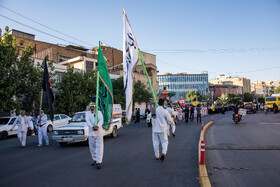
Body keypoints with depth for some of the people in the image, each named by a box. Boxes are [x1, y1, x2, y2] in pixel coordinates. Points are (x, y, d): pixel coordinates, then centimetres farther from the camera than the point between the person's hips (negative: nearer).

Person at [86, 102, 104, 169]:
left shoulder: (99, 112, 2)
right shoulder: (87, 113, 6)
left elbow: (101, 120, -13)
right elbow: (87, 121, -10)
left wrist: (97, 126, -34)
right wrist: (92, 127, -29)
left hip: (99, 132, -2)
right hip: (91, 133, 3)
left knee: (99, 147, -8)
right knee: (92, 147, 9)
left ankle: (99, 162, -10)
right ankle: (95, 160, 26)